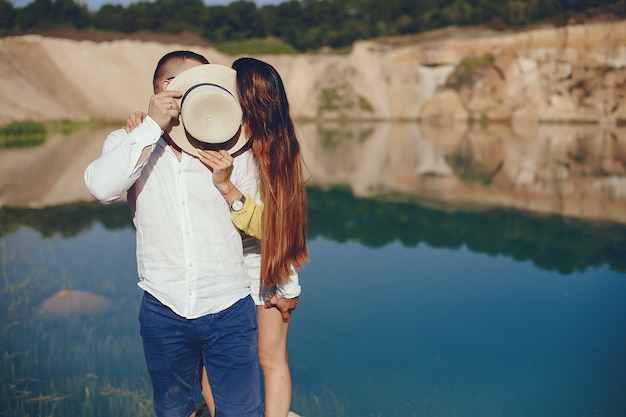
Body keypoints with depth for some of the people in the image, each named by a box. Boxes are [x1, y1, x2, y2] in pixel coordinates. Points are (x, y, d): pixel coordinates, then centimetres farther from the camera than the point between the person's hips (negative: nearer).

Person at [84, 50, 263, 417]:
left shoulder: (232, 149, -2)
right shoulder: (130, 142, 1)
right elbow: (102, 187, -22)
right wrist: (152, 126, -20)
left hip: (229, 309, -1)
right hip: (163, 309, 1)